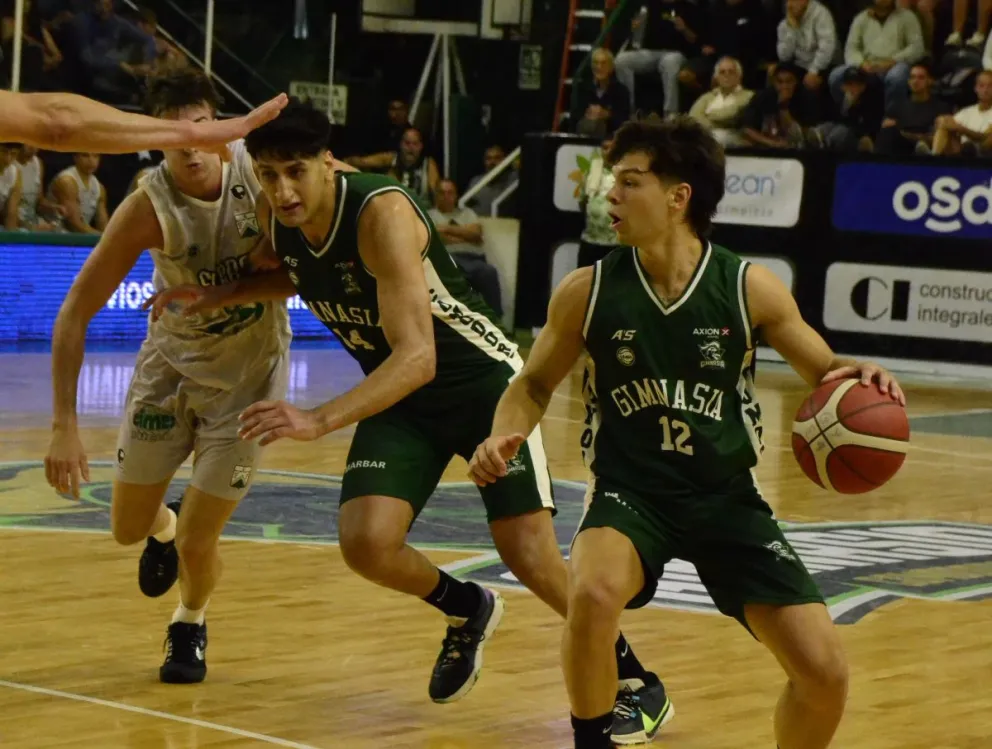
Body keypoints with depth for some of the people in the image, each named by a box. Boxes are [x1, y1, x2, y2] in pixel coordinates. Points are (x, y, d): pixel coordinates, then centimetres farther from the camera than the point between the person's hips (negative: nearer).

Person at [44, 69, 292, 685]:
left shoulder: (259, 168, -23)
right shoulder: (148, 208, -25)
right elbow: (75, 315, -20)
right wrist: (65, 426, -25)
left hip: (250, 371, -1)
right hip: (172, 362, 1)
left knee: (197, 540, -5)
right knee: (128, 529, 9)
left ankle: (191, 625, 29)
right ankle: (165, 526, 47)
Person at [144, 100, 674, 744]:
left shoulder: (383, 213, -32)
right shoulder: (276, 215, -10)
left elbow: (417, 357, -40)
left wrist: (321, 420, -51)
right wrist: (215, 298, 0)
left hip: (483, 379, -6)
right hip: (400, 397, 6)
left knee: (532, 558, -11)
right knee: (365, 542, -14)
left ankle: (636, 682, 12)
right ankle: (468, 612, 18)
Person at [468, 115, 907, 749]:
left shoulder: (750, 288, -8)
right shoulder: (587, 291, -7)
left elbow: (825, 374, 4)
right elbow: (536, 385, 7)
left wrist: (859, 378, -18)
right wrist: (505, 435, -13)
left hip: (727, 497, 1)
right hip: (629, 493, -1)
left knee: (825, 672, -8)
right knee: (593, 594, -35)